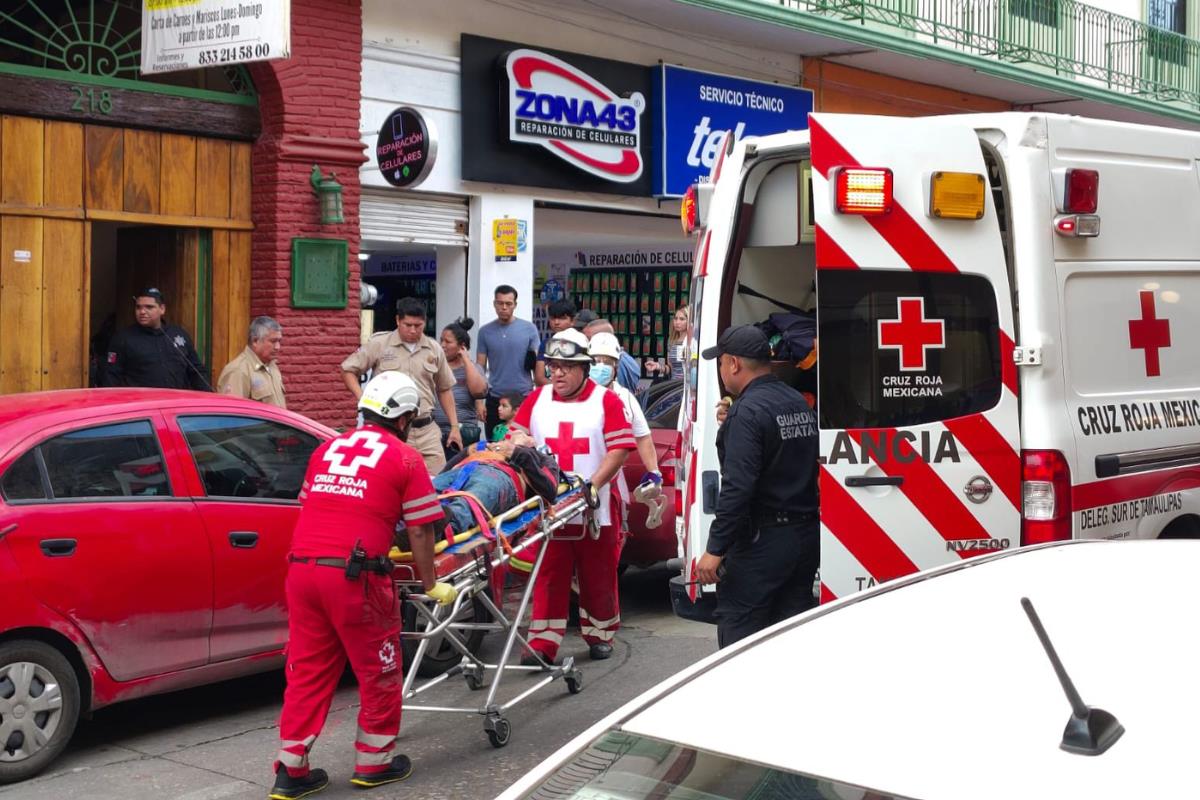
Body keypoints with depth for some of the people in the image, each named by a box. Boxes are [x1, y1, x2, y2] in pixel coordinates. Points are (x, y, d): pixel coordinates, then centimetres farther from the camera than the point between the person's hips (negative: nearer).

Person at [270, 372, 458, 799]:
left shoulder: (326, 449, 18)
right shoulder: (405, 458, 2)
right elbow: (420, 531, 1)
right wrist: (431, 585, 12)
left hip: (301, 568, 6)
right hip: (355, 574, -5)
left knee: (307, 670, 13)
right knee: (378, 671, 12)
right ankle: (374, 762, 22)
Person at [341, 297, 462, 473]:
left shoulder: (434, 349, 10)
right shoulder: (379, 344, 0)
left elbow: (444, 390, 18)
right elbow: (348, 370, 6)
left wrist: (454, 426, 13)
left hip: (426, 430, 3)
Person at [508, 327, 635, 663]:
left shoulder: (607, 401, -1)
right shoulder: (537, 399, 8)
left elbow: (619, 449, -7)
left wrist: (594, 484, -17)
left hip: (595, 509, -1)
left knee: (598, 577, 10)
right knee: (548, 578, 2)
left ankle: (599, 635, 26)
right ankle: (543, 645, 4)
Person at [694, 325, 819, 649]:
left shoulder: (747, 411, -16)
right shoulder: (801, 404, 11)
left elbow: (737, 487, -23)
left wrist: (715, 549, -20)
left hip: (762, 542, -9)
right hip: (806, 536, 9)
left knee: (738, 627, -2)